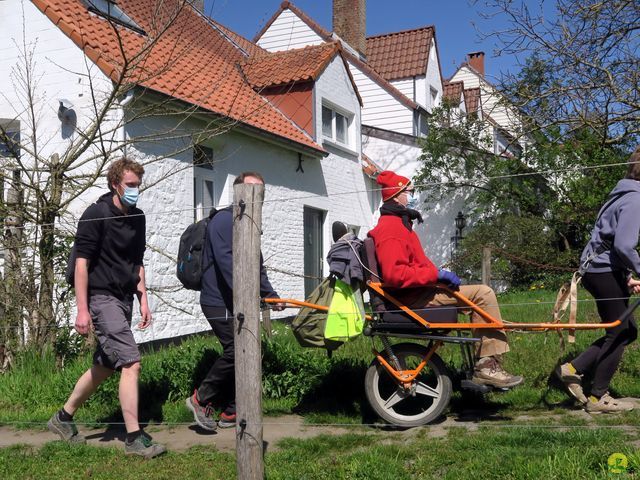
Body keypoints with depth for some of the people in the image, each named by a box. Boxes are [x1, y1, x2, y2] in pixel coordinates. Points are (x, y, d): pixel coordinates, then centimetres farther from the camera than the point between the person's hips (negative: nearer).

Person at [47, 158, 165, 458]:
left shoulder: (137, 218, 11)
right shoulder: (96, 215, -11)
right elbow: (82, 262, -14)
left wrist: (143, 300, 13)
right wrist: (82, 309, -18)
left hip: (123, 300, 8)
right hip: (101, 298, -8)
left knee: (105, 366, 14)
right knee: (131, 363, -13)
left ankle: (63, 417, 32)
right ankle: (134, 438, -5)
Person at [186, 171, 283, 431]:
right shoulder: (224, 219, -11)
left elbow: (257, 267, 25)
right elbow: (226, 260, -24)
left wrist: (270, 295, 17)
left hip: (238, 303, 9)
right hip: (220, 302, -9)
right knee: (236, 350, -16)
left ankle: (230, 412, 18)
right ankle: (200, 399, 1)